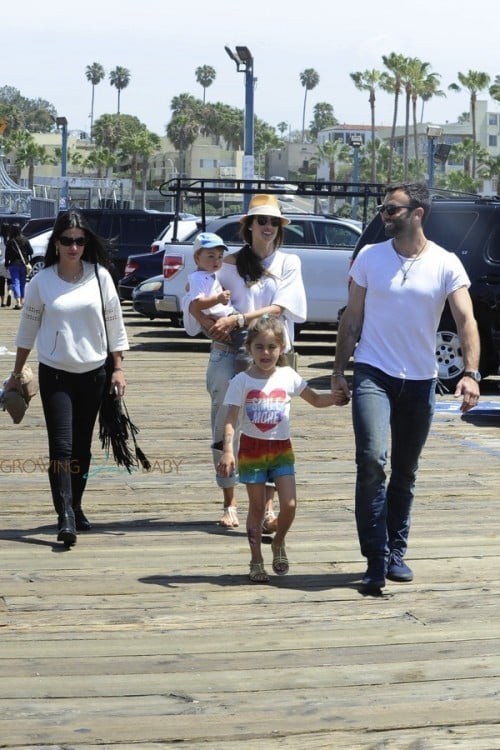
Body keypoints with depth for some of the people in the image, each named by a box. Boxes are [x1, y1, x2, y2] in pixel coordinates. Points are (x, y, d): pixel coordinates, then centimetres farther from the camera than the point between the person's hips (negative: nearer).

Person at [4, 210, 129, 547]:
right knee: (61, 447, -11)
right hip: (55, 374, -2)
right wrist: (17, 374, 10)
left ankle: (75, 506, 24)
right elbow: (27, 330, 7)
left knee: (82, 446, 10)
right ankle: (65, 515, -13)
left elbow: (115, 324, 5)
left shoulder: (100, 276, -1)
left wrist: (119, 368, 3)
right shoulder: (42, 282, -3)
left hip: (93, 373, 2)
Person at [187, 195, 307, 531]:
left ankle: (268, 507, -4)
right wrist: (211, 324, -16)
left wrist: (237, 319, -15)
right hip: (230, 352, 1)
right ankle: (230, 505, 12)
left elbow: (281, 307, -5)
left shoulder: (289, 263, 8)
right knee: (226, 427, 2)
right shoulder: (230, 263, 8)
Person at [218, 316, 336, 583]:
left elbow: (316, 400, 11)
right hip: (252, 448, -2)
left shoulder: (288, 376, 2)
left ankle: (278, 543, 19)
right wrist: (228, 450, -22)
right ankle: (256, 561, 15)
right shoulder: (242, 381, -6)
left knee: (289, 504, -9)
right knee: (257, 507, 4)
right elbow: (231, 419, -10)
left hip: (281, 448, 2)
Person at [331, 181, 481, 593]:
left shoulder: (446, 264, -2)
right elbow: (351, 319, 7)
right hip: (373, 373, -1)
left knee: (405, 473, 11)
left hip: (420, 380, 1)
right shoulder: (370, 257, 1)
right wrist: (339, 371, 3)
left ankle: (396, 552, 25)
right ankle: (376, 559, -14)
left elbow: (466, 320, -9)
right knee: (372, 460, -18)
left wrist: (471, 373, -23)